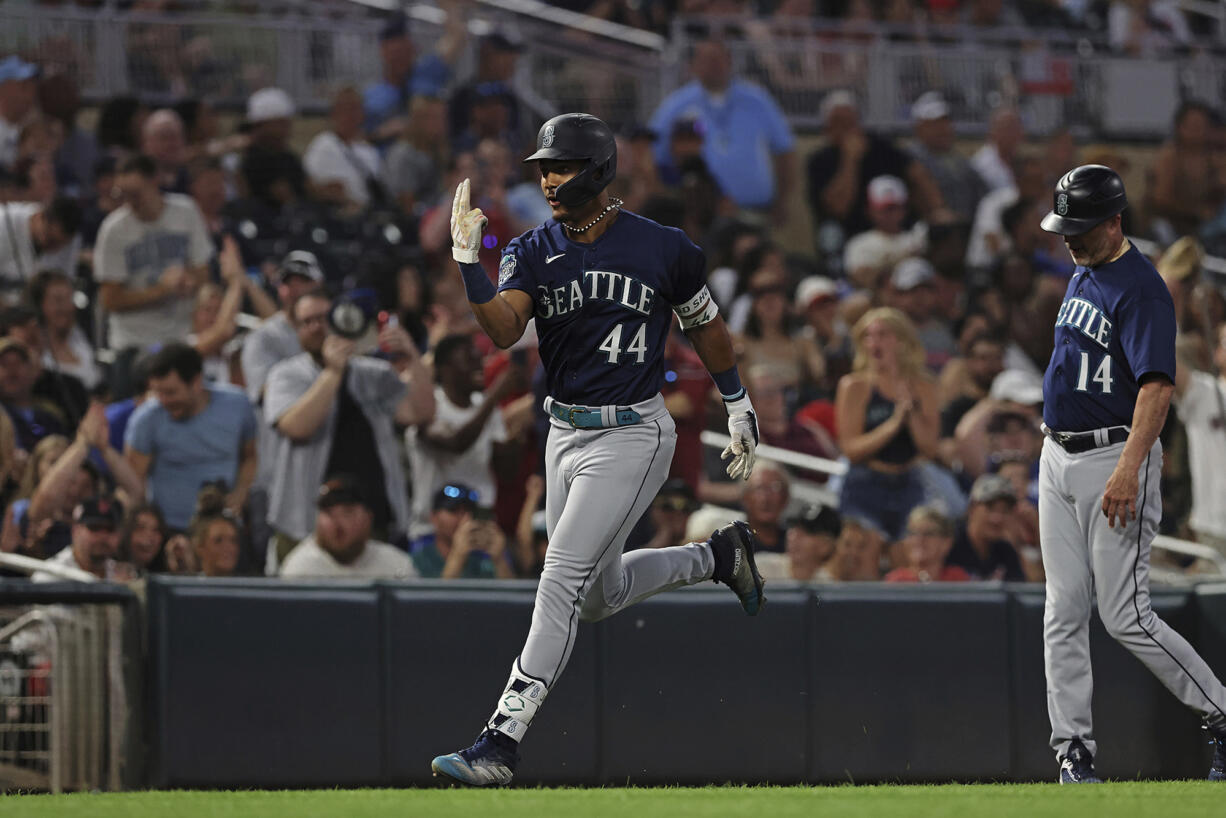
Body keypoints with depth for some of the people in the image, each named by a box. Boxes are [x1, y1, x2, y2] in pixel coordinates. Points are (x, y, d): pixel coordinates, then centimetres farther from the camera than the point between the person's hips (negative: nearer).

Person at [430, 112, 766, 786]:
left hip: (632, 435, -6)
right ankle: (719, 556, 42)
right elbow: (503, 330, -18)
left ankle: (501, 743, -16)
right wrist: (467, 263, -33)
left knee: (562, 578, -15)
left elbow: (705, 325, 8)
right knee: (599, 596, 17)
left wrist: (739, 408, 16)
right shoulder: (532, 254, -1)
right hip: (565, 435, 6)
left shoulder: (664, 249, -7)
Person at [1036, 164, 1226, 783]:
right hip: (1059, 456, 9)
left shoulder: (1140, 289, -16)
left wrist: (1128, 470, -33)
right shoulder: (1083, 277, 13)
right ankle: (1073, 750, 6)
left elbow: (1156, 385, -25)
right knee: (1063, 614, 4)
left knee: (1126, 618, -10)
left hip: (1115, 456, -9)